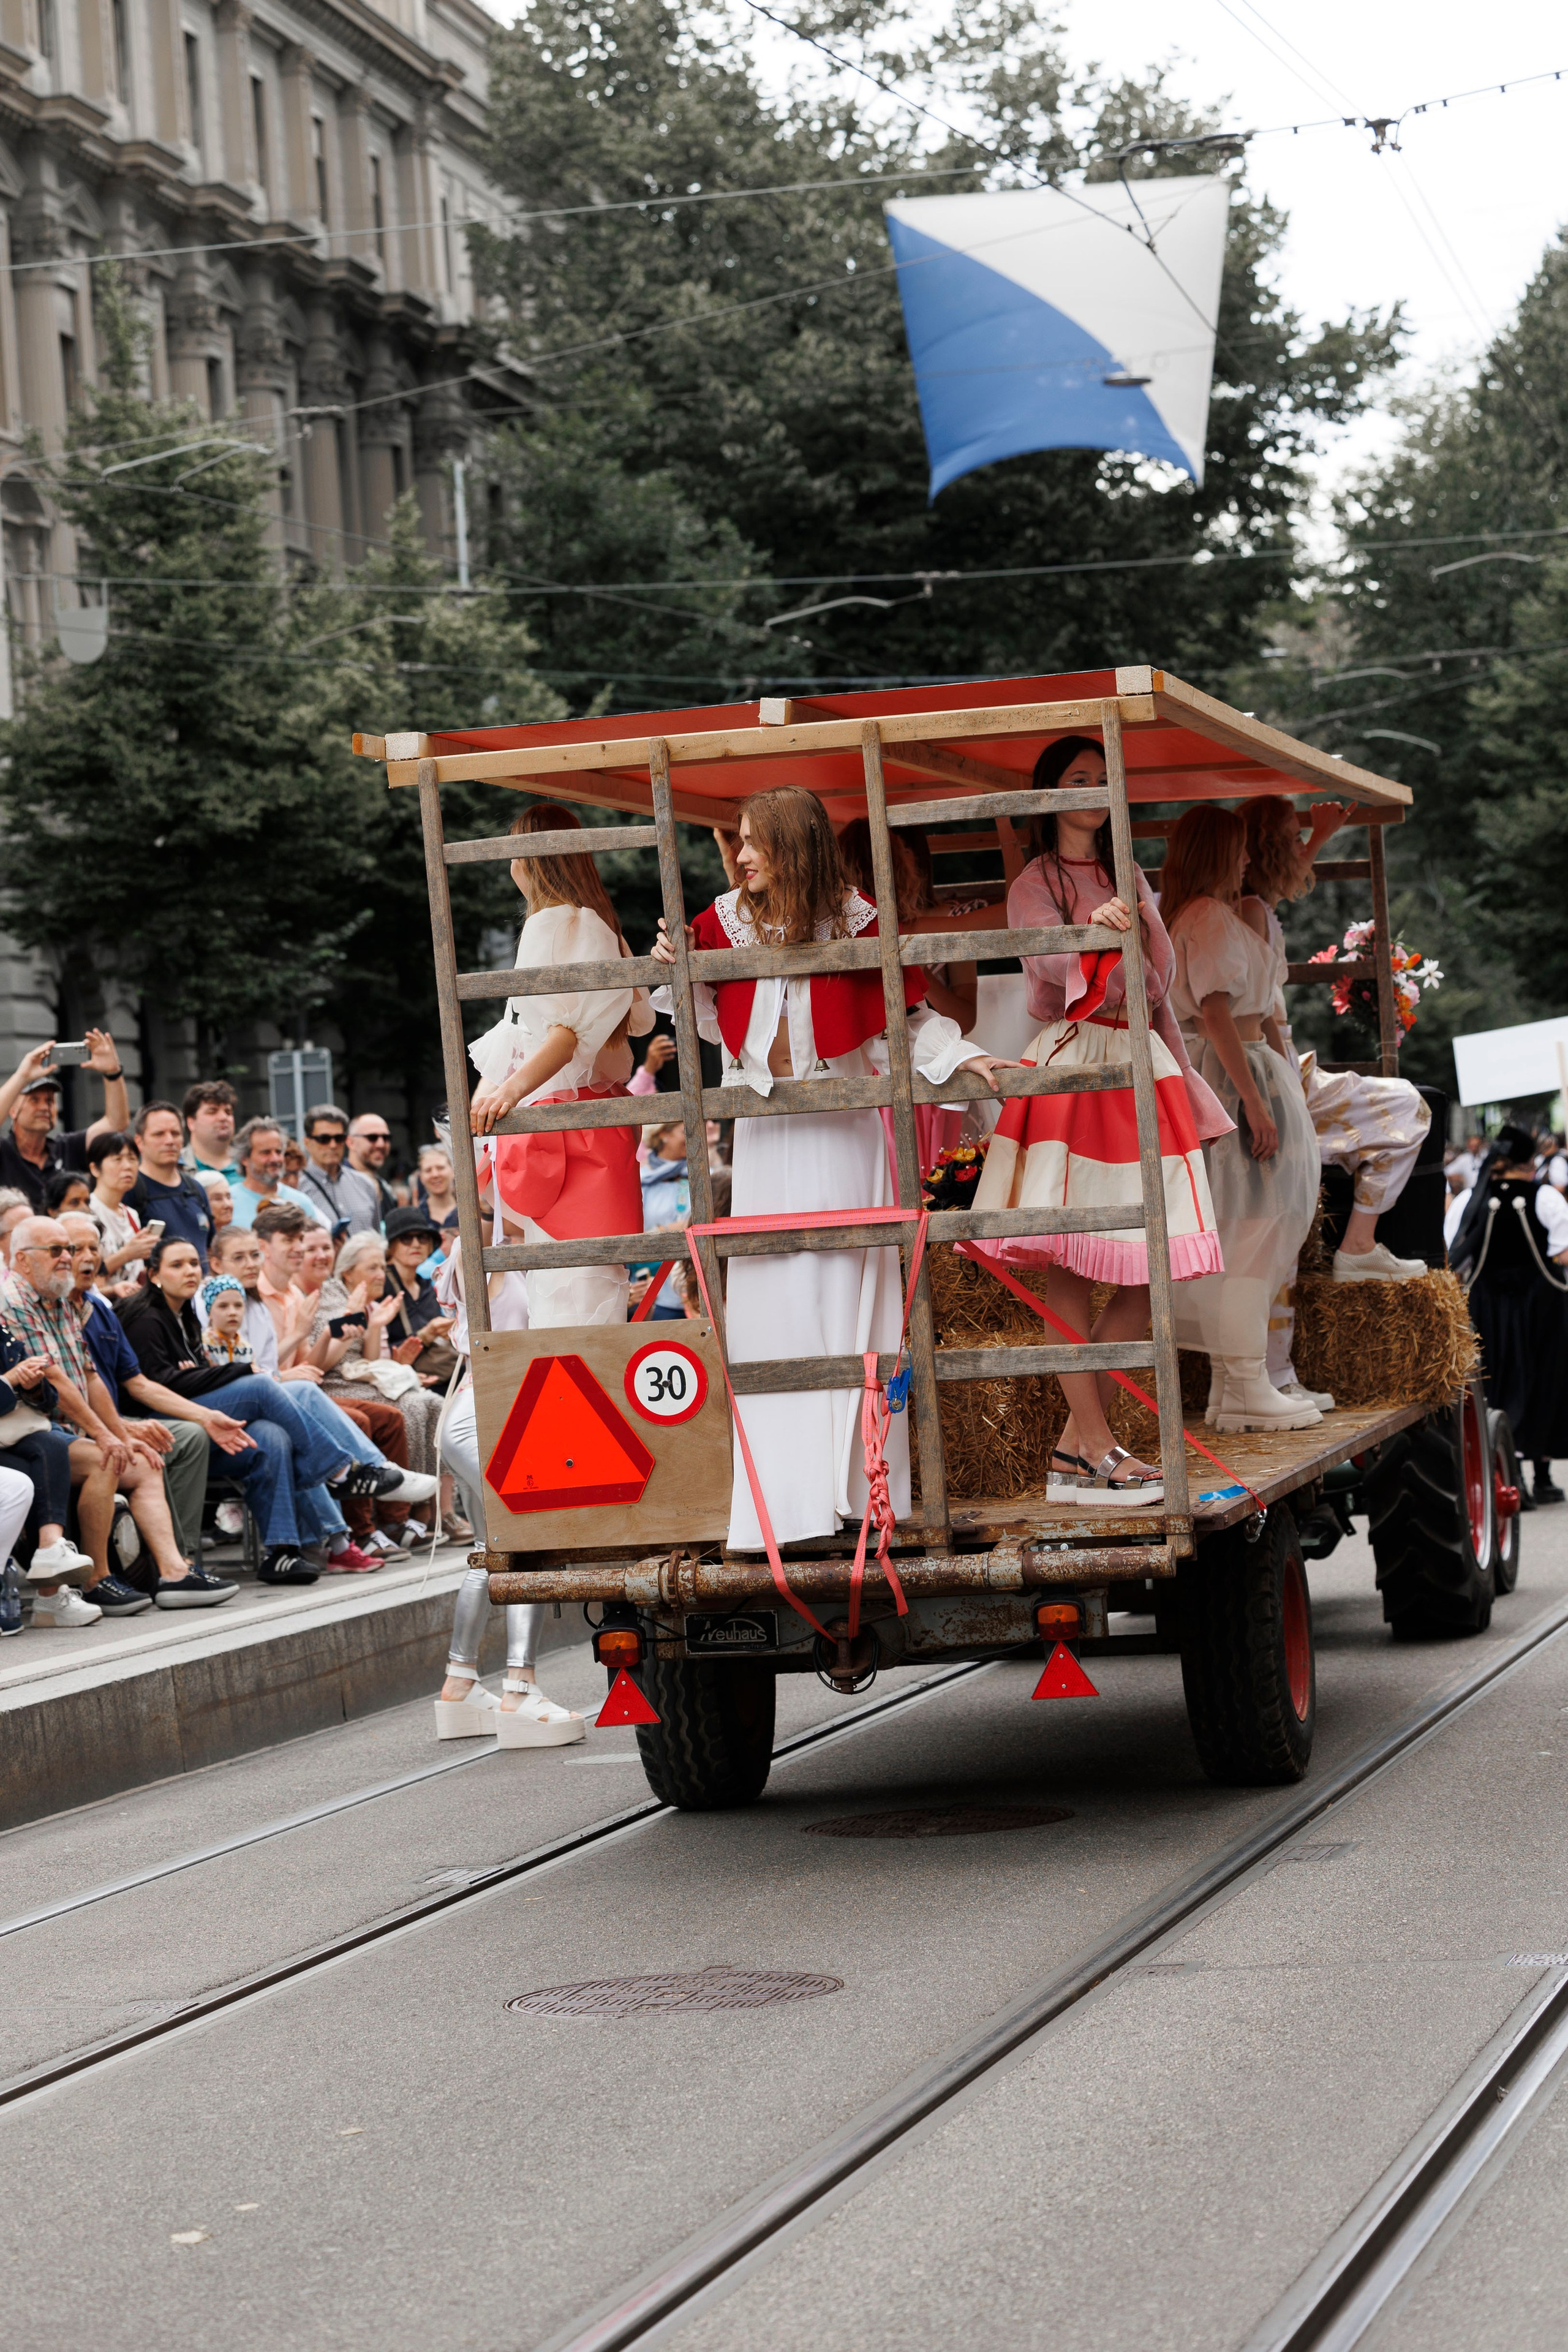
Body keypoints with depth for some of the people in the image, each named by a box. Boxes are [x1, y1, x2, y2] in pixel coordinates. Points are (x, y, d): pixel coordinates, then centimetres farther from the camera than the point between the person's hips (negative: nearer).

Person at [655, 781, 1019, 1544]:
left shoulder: (853, 922, -5)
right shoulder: (727, 923, 4)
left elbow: (905, 1014, 2)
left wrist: (958, 1055, -12)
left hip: (842, 1128, -2)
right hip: (765, 1132, 3)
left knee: (848, 1295, -2)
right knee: (771, 1302, -1)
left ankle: (857, 1480, 4)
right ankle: (787, 1489, 2)